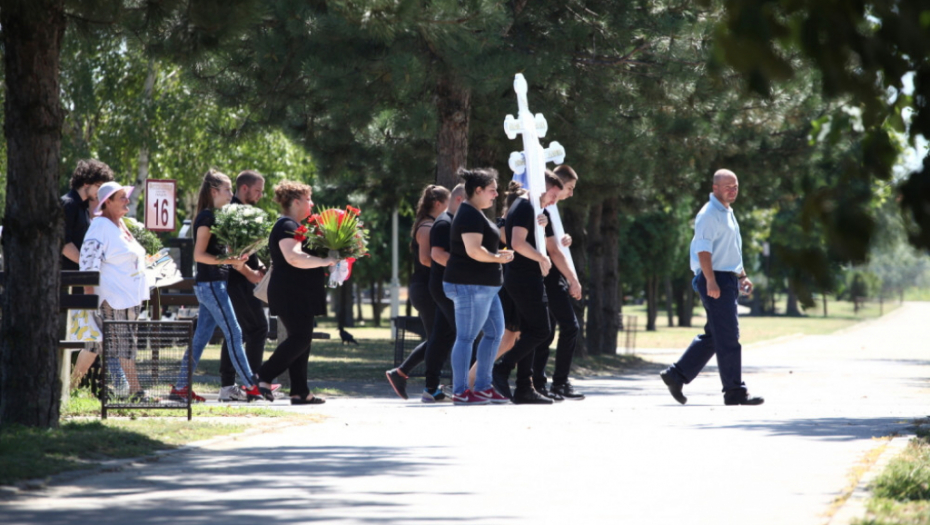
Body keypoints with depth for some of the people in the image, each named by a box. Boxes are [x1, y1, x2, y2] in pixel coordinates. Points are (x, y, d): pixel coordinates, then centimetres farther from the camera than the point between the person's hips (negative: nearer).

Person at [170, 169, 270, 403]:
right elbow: (199, 255, -18)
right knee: (234, 334, -7)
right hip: (210, 284, -10)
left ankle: (181, 387, 9)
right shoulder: (206, 217, -12)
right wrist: (228, 260, -23)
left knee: (200, 337, 8)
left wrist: (235, 261, 7)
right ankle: (251, 387, -6)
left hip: (214, 284, 10)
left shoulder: (213, 217, 16)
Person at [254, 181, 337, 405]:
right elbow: (294, 257, -28)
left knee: (300, 339, 8)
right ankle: (264, 376, -9)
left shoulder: (294, 226, 20)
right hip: (291, 293, -11)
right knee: (300, 338, -13)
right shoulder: (287, 227, -14)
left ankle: (300, 392, 7)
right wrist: (323, 261, -23)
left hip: (299, 295, 11)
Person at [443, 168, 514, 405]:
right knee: (467, 337, -7)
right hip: (470, 285, -11)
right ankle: (460, 392, -4)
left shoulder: (475, 214, 20)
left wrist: (498, 255, 16)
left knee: (495, 332, 13)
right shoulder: (470, 215, -15)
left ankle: (483, 386, 17)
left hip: (484, 286, 11)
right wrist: (497, 258, -12)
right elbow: (473, 249, -25)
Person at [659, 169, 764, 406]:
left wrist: (742, 276, 23)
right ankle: (735, 391, -5)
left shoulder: (728, 213, 19)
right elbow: (703, 249, -19)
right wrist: (711, 281, -25)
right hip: (715, 281, -10)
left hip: (728, 280, 10)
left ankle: (676, 375, 18)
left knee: (713, 337, 13)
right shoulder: (709, 214, -12)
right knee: (728, 338, -8)